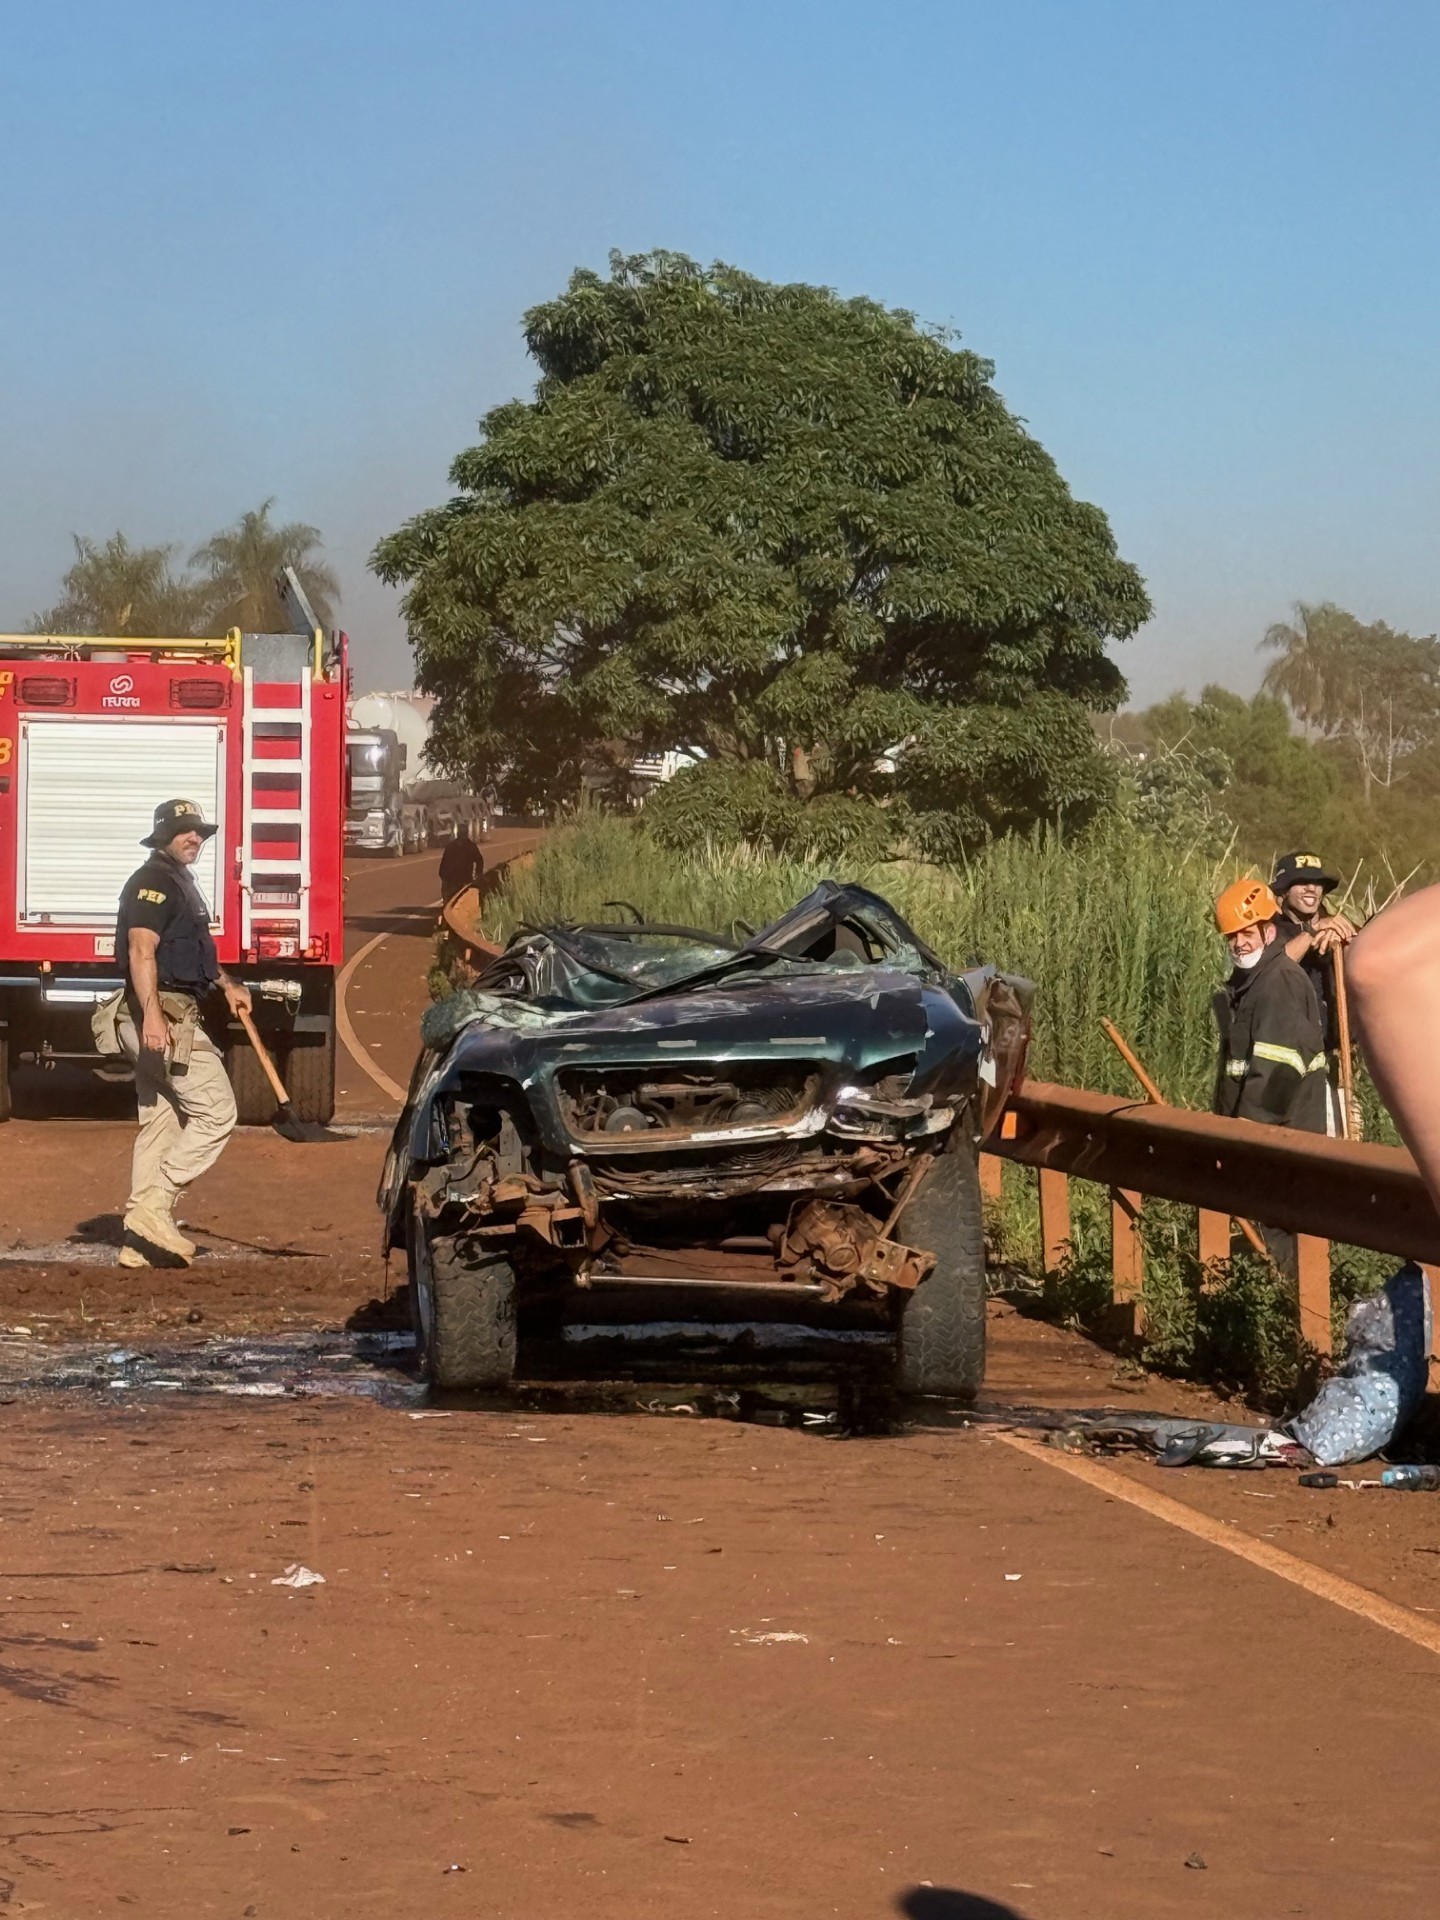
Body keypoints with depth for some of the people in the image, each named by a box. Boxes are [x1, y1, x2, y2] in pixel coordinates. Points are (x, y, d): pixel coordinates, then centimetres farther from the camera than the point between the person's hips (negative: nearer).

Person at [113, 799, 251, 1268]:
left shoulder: (180, 882, 22)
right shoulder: (153, 881, -12)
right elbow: (141, 951, -23)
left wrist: (226, 984, 29)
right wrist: (152, 1016, -32)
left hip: (167, 1018, 11)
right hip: (164, 1014, -11)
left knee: (160, 1122, 10)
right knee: (216, 1112, -10)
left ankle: (141, 1240, 10)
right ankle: (154, 1207, -13)